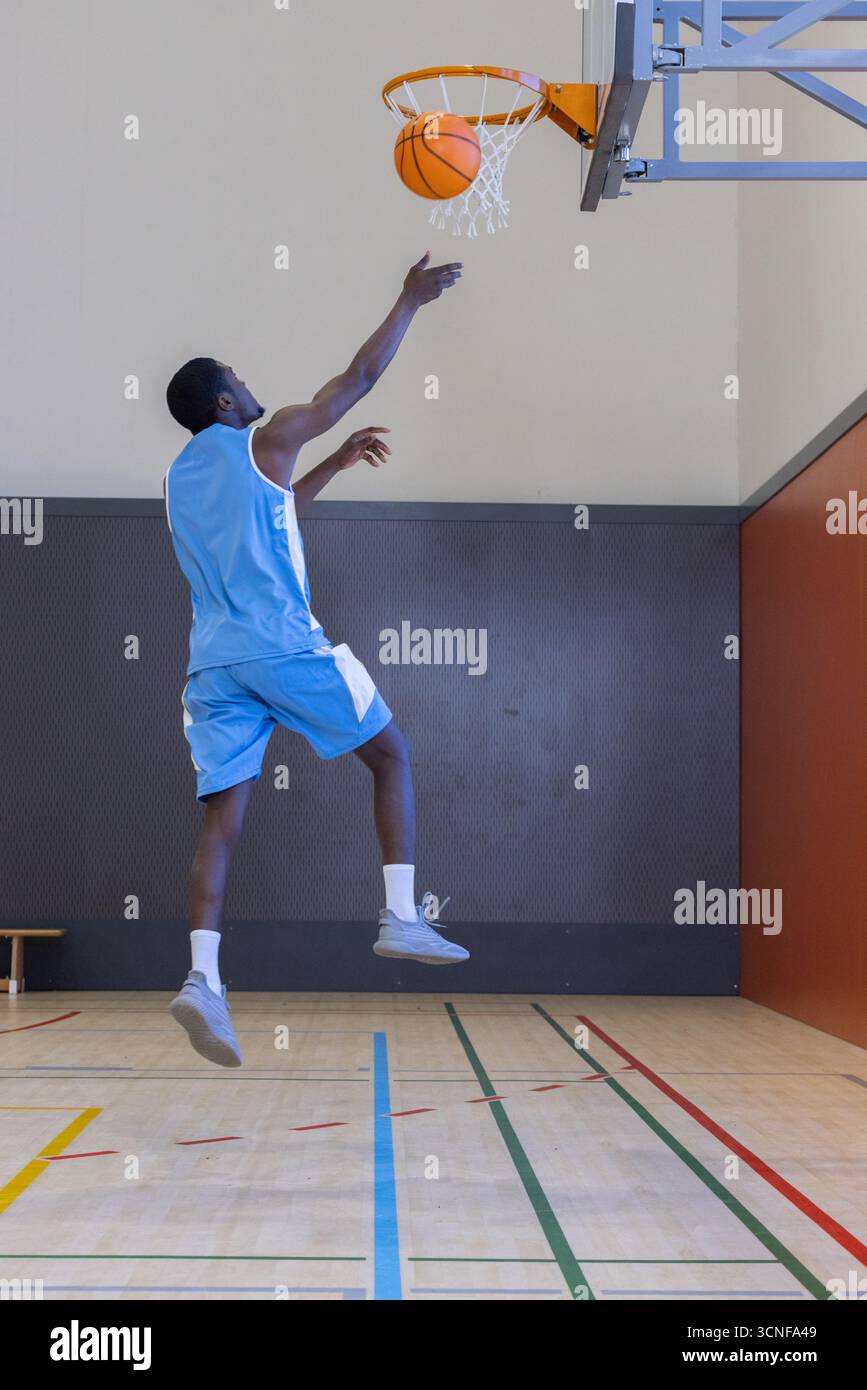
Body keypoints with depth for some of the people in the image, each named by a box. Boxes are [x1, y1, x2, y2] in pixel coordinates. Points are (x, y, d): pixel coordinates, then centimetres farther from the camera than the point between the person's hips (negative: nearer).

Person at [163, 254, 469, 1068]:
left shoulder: (180, 477, 21)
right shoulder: (264, 443, 2)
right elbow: (359, 378, 7)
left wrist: (337, 464, 39)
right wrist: (410, 300, 17)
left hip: (214, 660, 6)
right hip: (286, 648, -6)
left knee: (222, 817, 0)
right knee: (391, 755, 11)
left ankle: (203, 976, -17)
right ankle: (402, 916, 3)